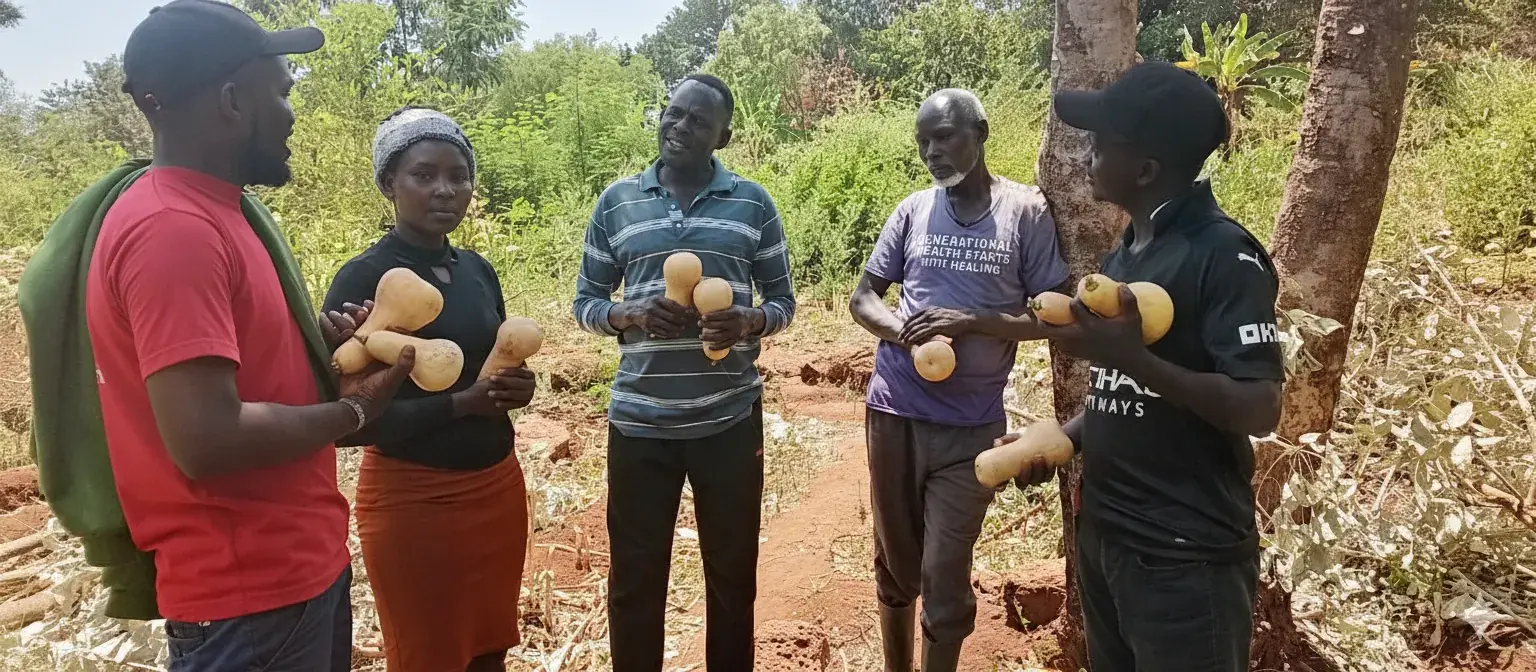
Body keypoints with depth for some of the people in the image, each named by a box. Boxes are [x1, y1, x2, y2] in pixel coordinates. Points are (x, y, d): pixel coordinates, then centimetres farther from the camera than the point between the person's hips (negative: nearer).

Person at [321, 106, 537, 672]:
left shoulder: (479, 270, 5)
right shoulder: (362, 280, -14)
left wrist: (517, 388, -7)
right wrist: (462, 403, -24)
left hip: (497, 487, 6)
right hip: (412, 501, -6)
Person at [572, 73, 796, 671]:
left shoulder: (753, 203, 2)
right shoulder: (616, 201, 4)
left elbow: (783, 301, 6)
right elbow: (585, 303, 7)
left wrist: (748, 321, -16)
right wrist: (634, 315, -15)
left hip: (730, 419, 0)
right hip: (639, 421, 1)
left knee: (732, 572, 14)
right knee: (635, 577, 11)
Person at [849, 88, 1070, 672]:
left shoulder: (1026, 212, -4)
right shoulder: (912, 211, 4)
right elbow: (863, 297, 9)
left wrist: (970, 322, -19)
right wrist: (902, 331, -13)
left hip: (970, 425, -3)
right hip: (893, 412, 3)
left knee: (945, 577, 3)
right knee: (895, 564, 16)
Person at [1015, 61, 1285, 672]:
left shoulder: (1224, 254, -15)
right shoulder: (1125, 252, 10)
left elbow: (1259, 410, -21)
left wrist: (1131, 357, -31)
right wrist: (1060, 439, 3)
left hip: (1185, 556, -8)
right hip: (1102, 534, 8)